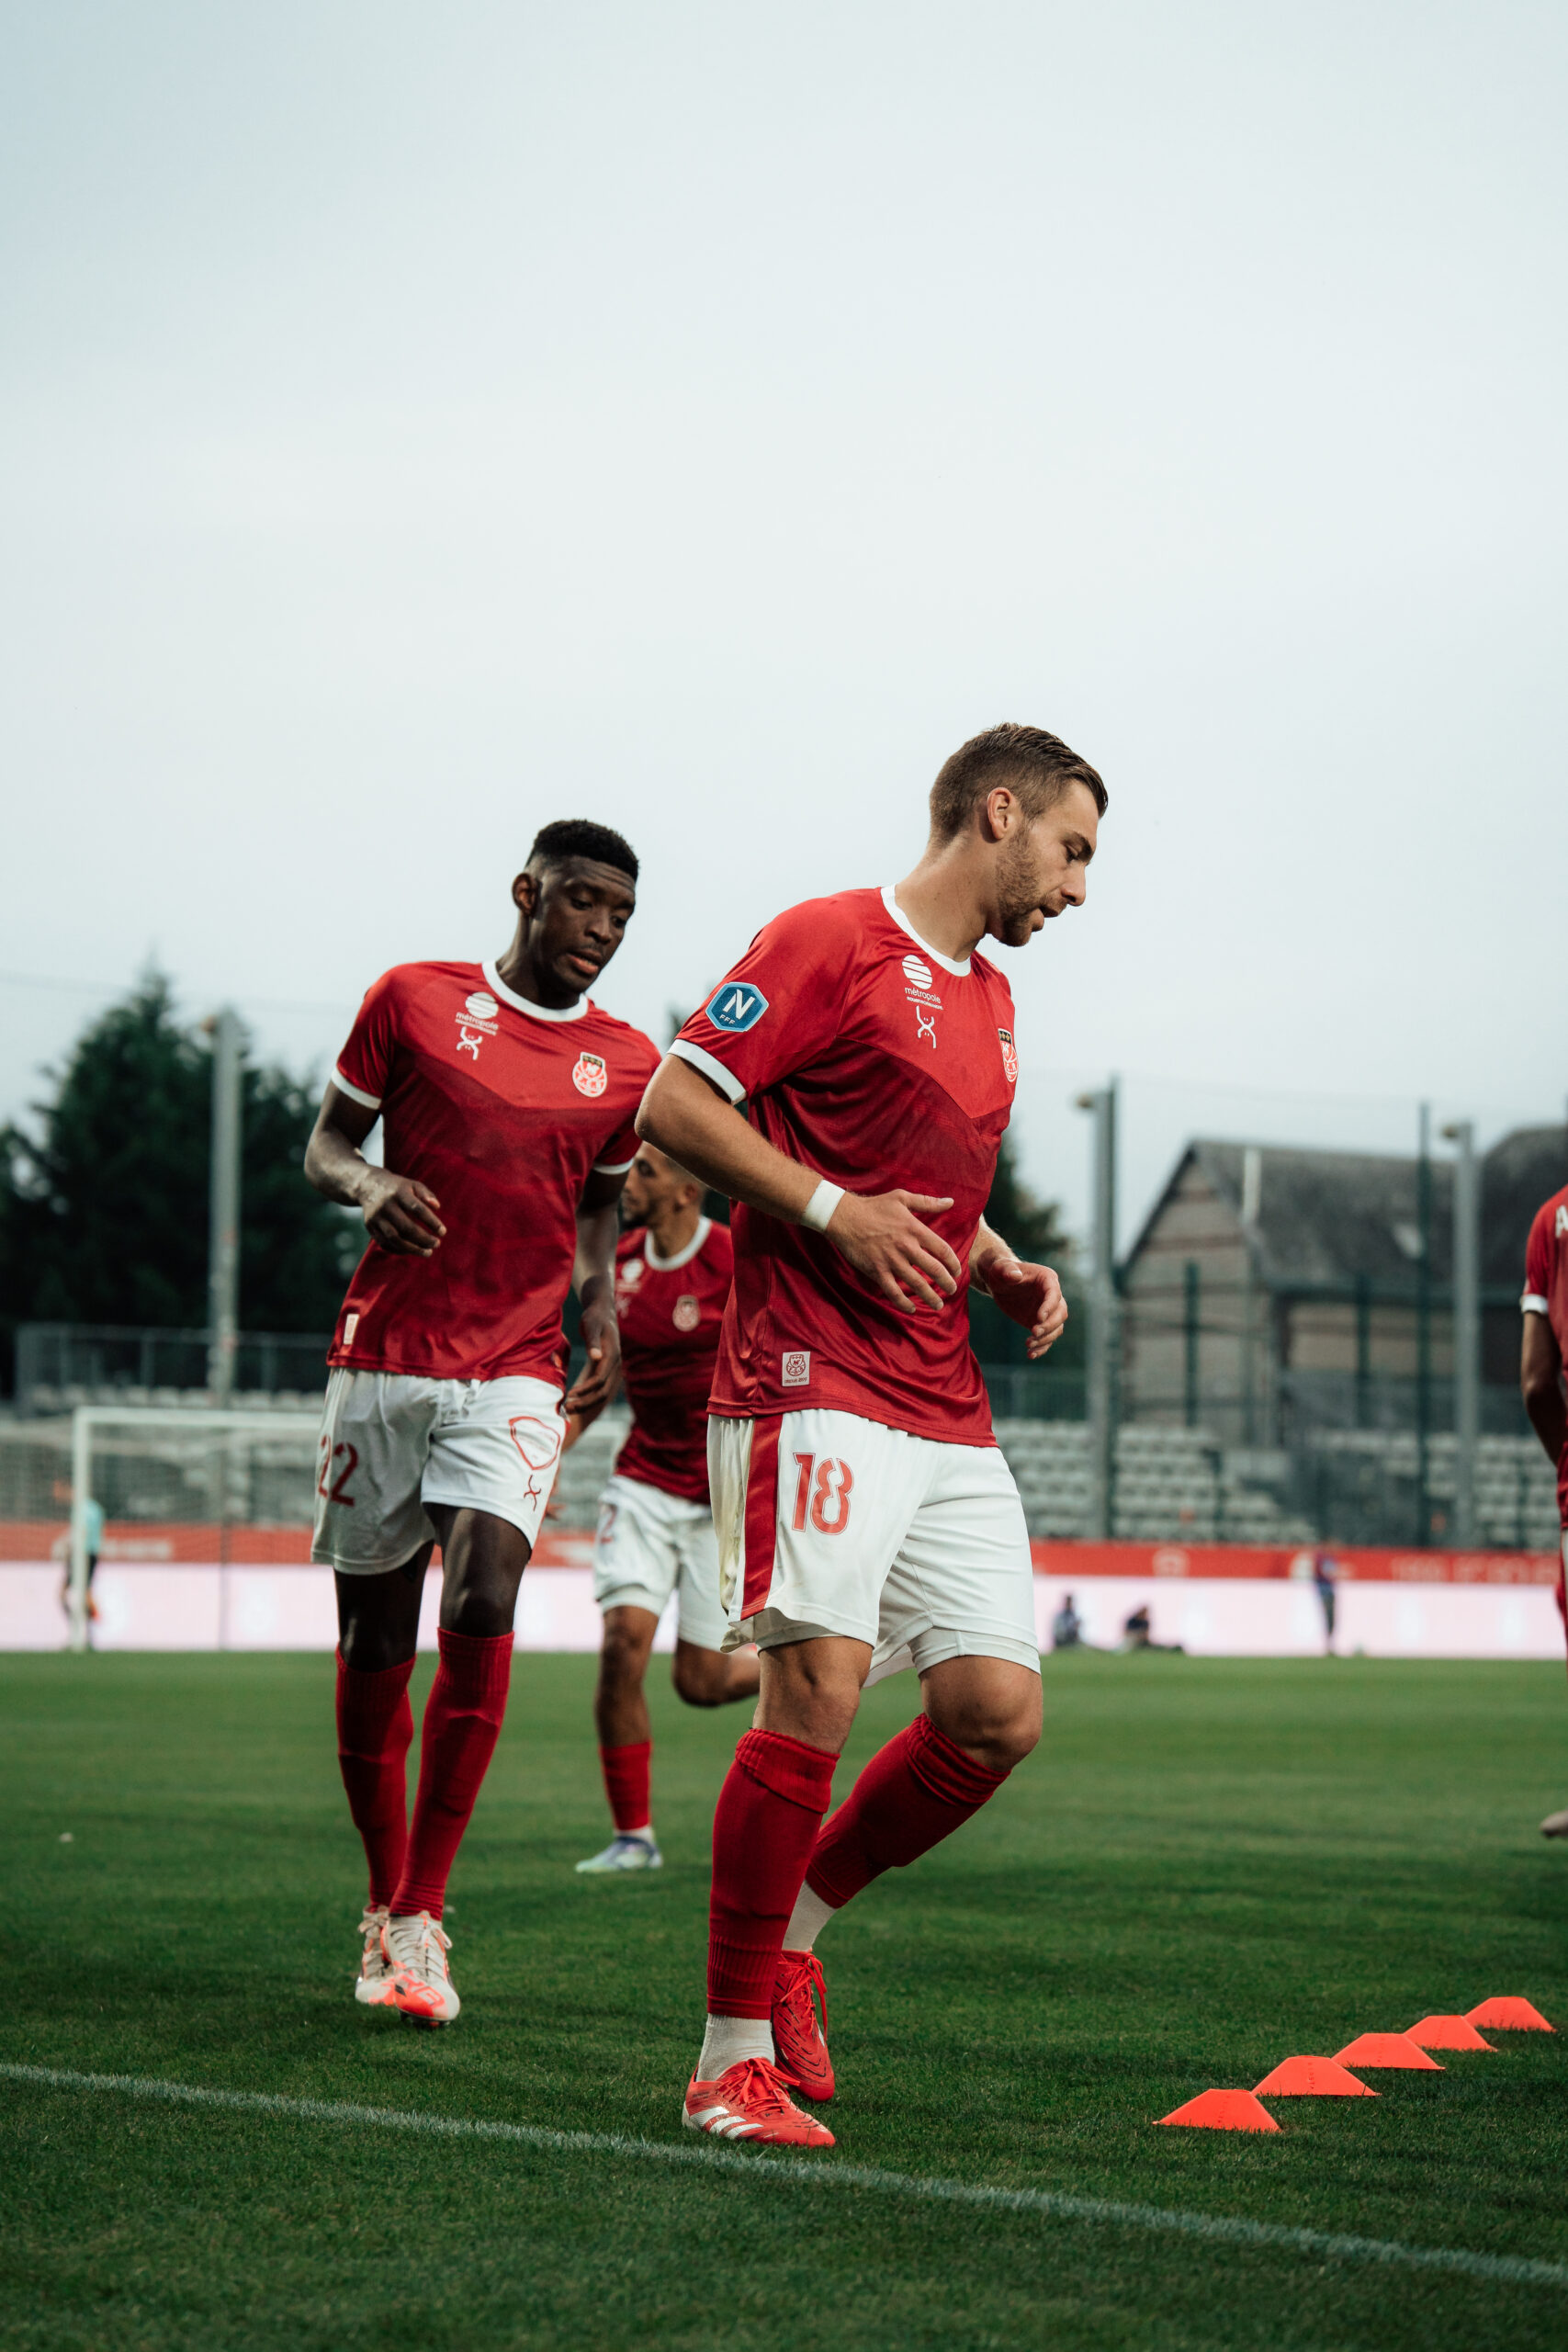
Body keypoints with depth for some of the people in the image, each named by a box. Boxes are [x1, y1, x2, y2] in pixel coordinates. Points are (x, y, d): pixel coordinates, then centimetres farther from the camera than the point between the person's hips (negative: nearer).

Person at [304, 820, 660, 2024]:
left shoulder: (626, 1063, 8)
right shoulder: (413, 1000, 2)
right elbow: (327, 1142, 9)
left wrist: (602, 1304, 6)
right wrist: (368, 1184, -14)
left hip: (515, 1377, 0)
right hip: (383, 1358, 0)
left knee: (483, 1603, -20)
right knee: (376, 1643, 4)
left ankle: (421, 1919, -13)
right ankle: (385, 1908, 23)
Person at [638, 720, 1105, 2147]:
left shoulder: (991, 1001, 23)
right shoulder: (835, 943, -3)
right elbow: (674, 1107, -8)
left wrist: (1006, 1272, 16)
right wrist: (834, 1210, -15)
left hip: (947, 1415, 8)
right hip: (814, 1383, -8)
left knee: (998, 1711, -1)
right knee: (819, 1683, -17)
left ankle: (788, 1929, 19)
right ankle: (733, 2056, -7)